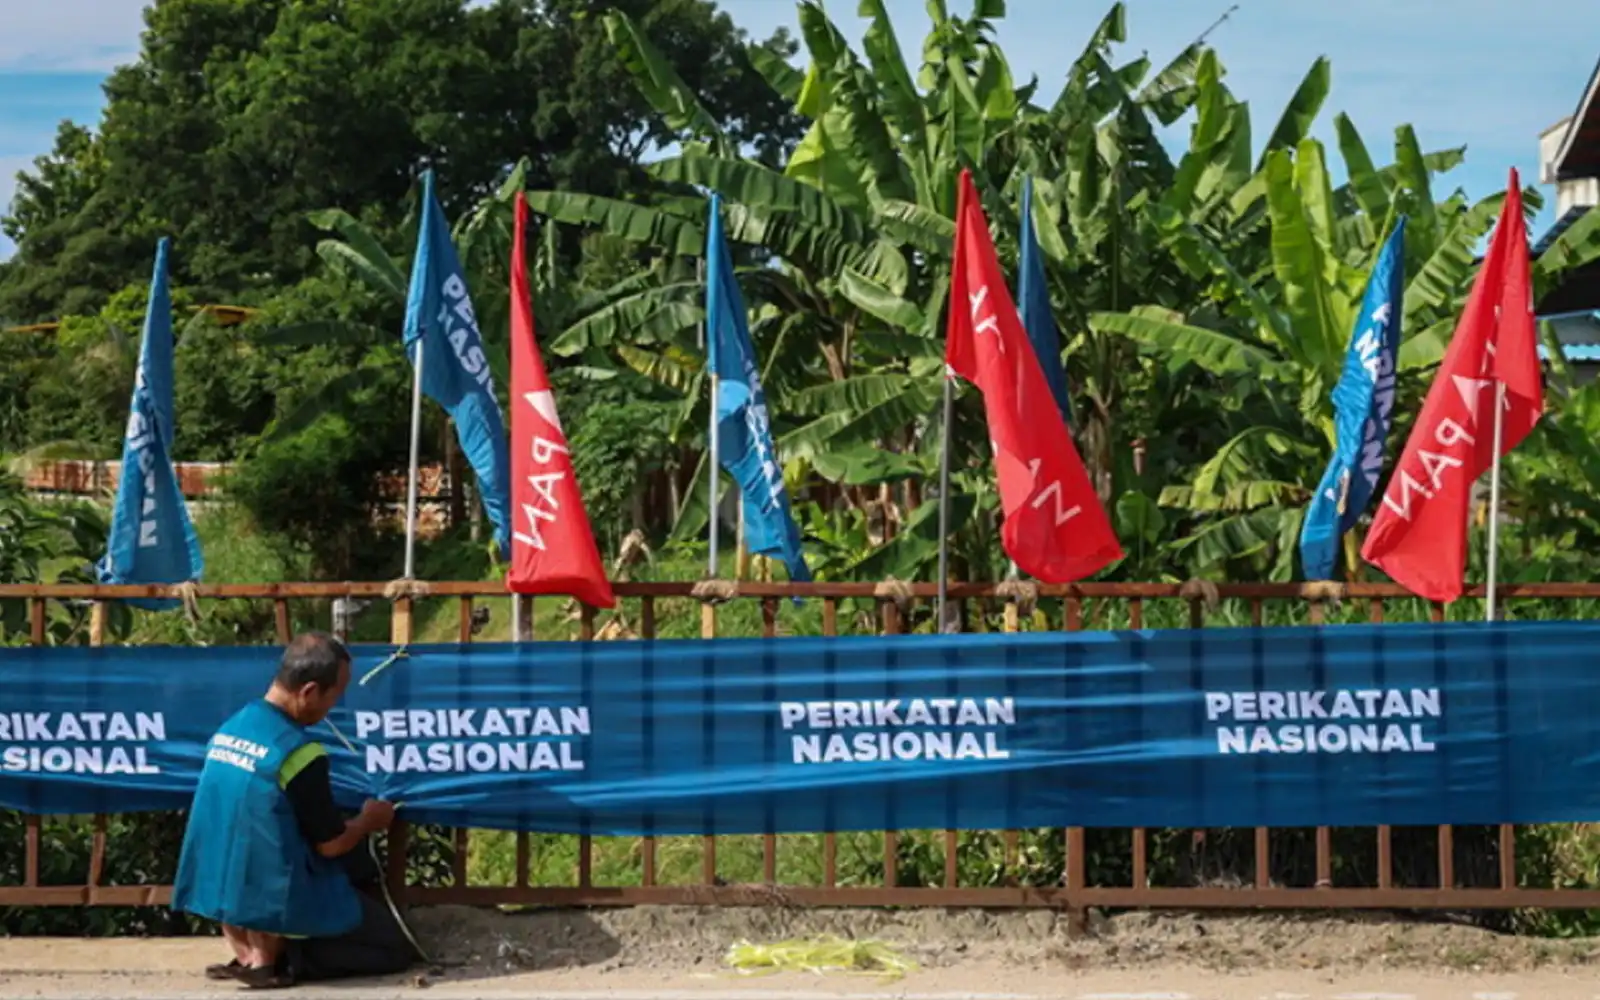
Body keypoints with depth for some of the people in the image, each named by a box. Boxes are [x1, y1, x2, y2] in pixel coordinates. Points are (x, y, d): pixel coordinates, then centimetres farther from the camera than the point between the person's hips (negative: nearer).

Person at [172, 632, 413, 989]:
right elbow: (331, 845, -11)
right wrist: (369, 820, 10)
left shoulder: (228, 729, 2)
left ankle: (249, 947, 9)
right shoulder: (300, 752, -21)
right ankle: (272, 954, -7)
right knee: (394, 946, 8)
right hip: (274, 900, -8)